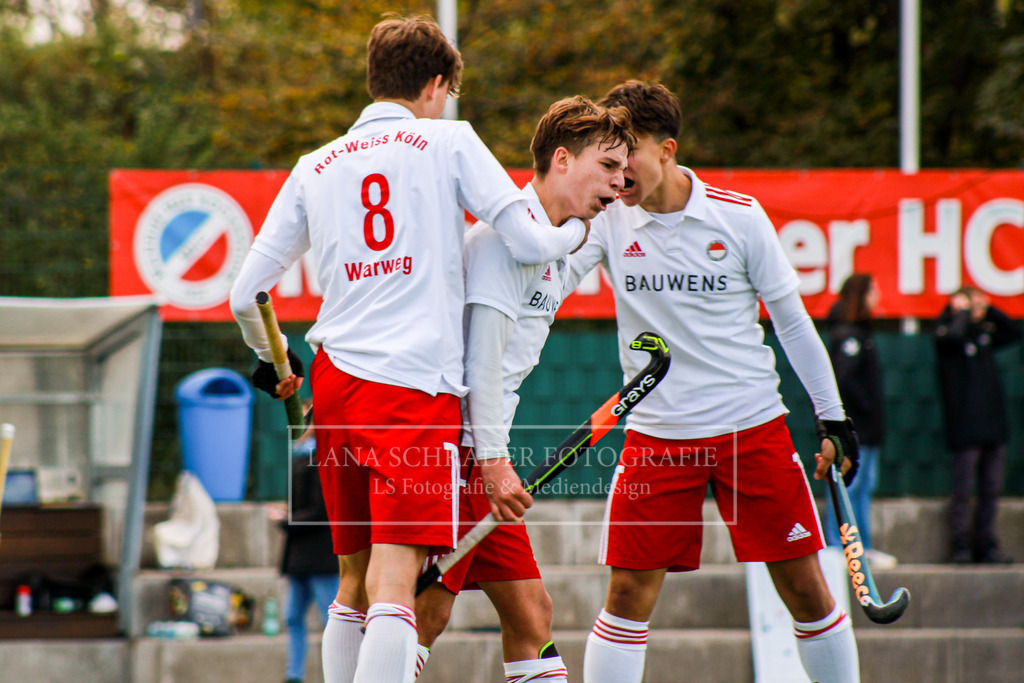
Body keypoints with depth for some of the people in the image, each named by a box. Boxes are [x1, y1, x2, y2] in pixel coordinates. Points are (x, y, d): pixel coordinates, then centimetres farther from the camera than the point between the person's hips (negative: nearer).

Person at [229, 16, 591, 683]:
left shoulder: (314, 168, 16)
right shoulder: (449, 141, 4)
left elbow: (246, 297, 16)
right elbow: (532, 243, 0)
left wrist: (274, 364, 35)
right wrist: (578, 228, 22)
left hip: (334, 384, 5)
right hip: (419, 386, -5)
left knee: (355, 583, 16)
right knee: (393, 585, -15)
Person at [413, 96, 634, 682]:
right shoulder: (505, 233, -13)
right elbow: (482, 358, -19)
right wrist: (493, 460, -20)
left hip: (482, 453, 10)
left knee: (531, 612, 6)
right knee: (429, 611, -12)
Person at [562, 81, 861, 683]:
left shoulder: (739, 216, -4)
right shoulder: (608, 219, -1)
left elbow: (792, 321, 5)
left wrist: (833, 418, 4)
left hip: (754, 425, 0)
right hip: (655, 432, 1)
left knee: (804, 586, 0)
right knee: (628, 593, -6)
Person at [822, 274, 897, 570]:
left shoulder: (860, 333, 15)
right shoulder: (848, 335, -15)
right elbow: (843, 379, -26)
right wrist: (866, 407, -17)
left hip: (864, 430, 10)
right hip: (852, 428, -10)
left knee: (864, 486, 14)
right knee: (847, 485, -7)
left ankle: (864, 548, 20)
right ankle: (836, 548, -5)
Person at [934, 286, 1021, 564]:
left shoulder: (984, 334, 15)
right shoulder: (946, 335, -4)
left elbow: (1013, 333, 22)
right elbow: (953, 335, -26)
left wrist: (989, 310, 11)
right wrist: (963, 312, -9)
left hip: (992, 425, 7)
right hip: (965, 426, -7)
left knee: (991, 490, 8)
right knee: (963, 491, -4)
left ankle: (986, 545, 13)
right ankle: (961, 547, -1)